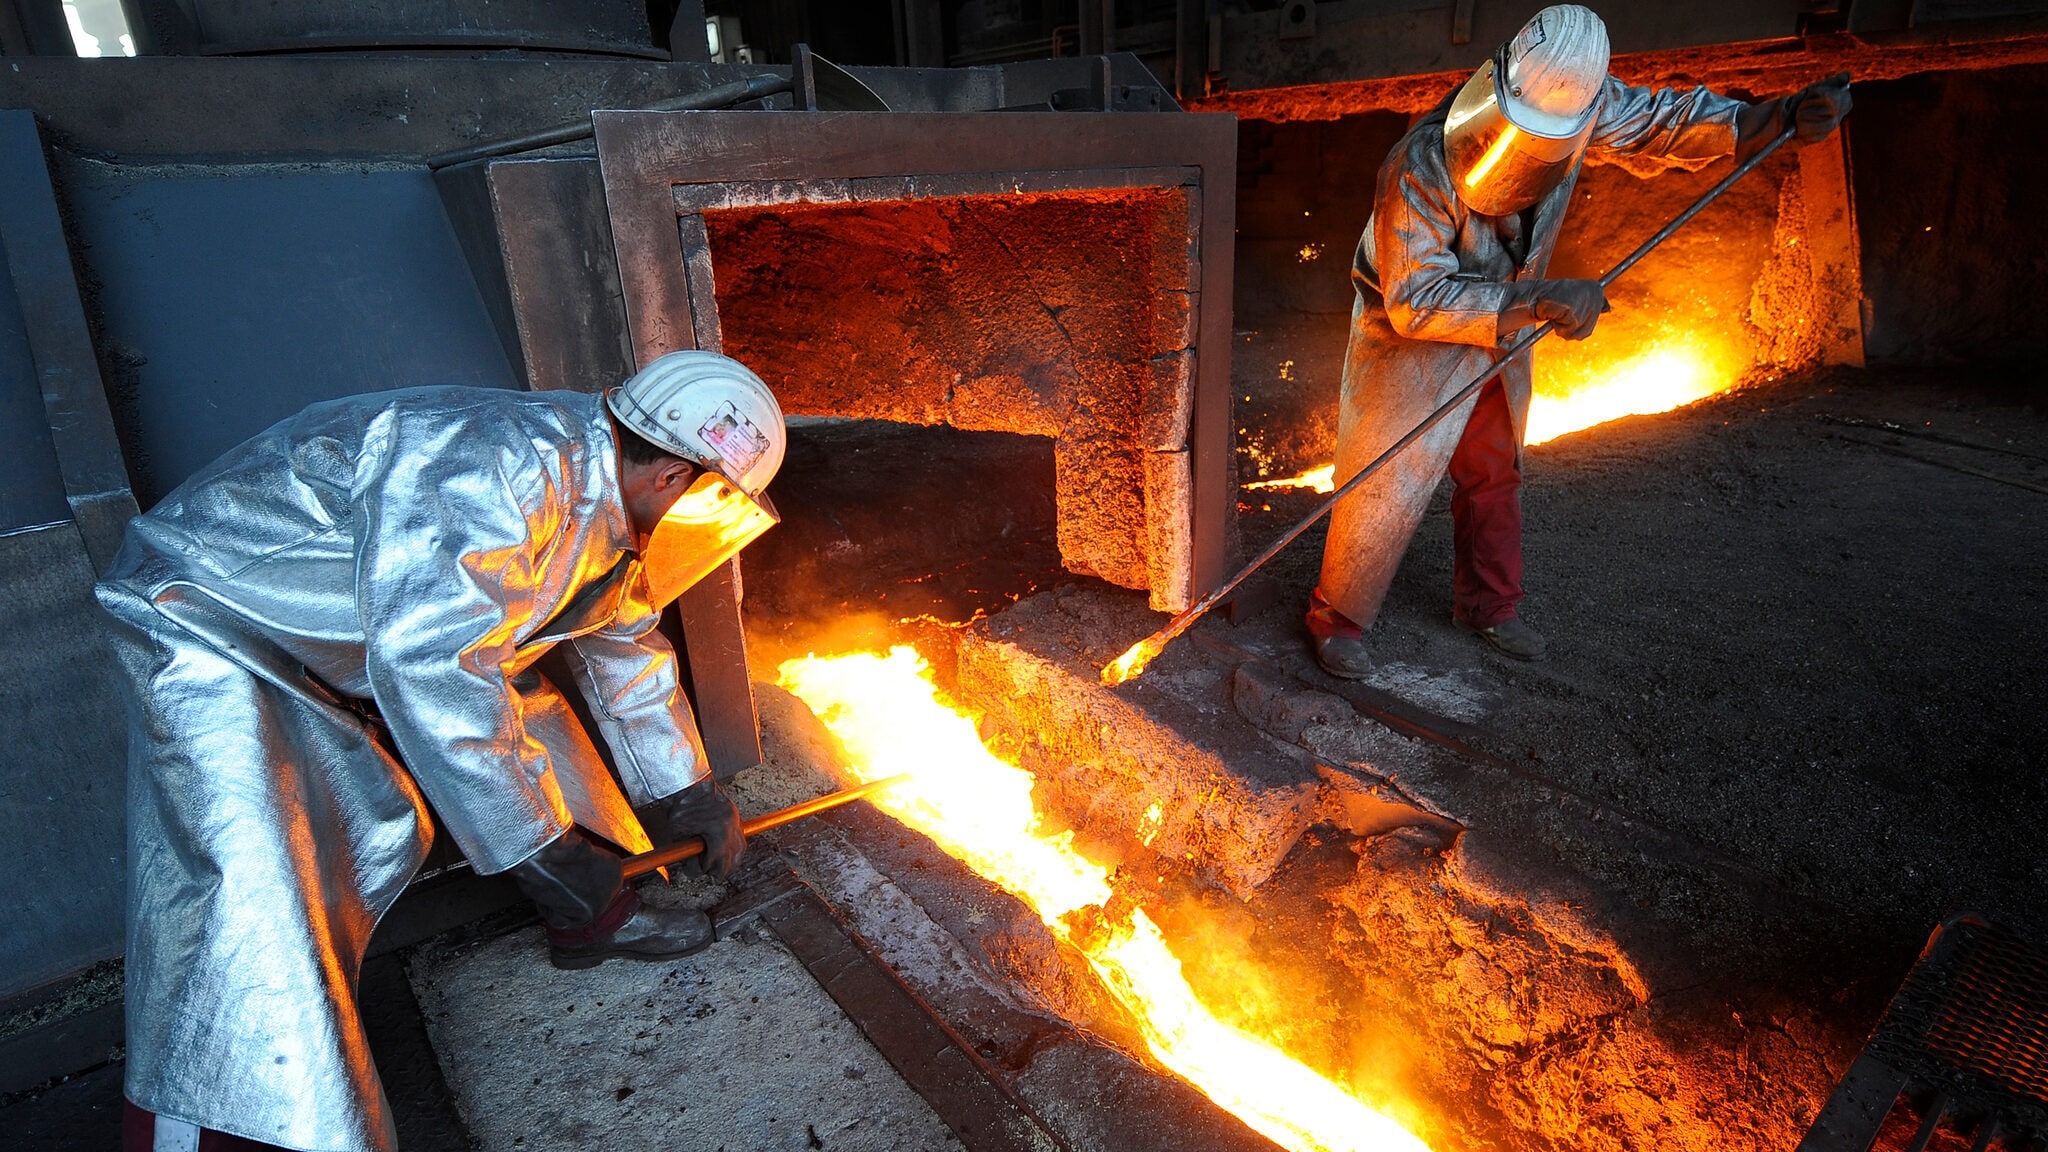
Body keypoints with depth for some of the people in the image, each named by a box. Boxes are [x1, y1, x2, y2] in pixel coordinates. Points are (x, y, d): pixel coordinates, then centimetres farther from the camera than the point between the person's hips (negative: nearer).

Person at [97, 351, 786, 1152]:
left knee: (528, 711, 6)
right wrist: (541, 845, -31)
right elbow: (427, 665, -40)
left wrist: (689, 795, 17)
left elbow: (626, 651, 12)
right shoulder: (507, 469, -36)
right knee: (253, 884, -21)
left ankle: (593, 921, 22)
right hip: (212, 622, -9)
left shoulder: (613, 513, -2)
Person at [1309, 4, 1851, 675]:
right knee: (1387, 487, -7)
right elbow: (1416, 299, -37)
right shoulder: (1420, 169, -34)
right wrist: (1536, 302, -43)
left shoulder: (1584, 103, -16)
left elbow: (1663, 121, 2)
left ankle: (1486, 606, 34)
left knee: (1495, 476, 16)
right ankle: (1336, 618, 12)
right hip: (1411, 336, -6)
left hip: (1499, 330, 7)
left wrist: (1782, 117, -9)